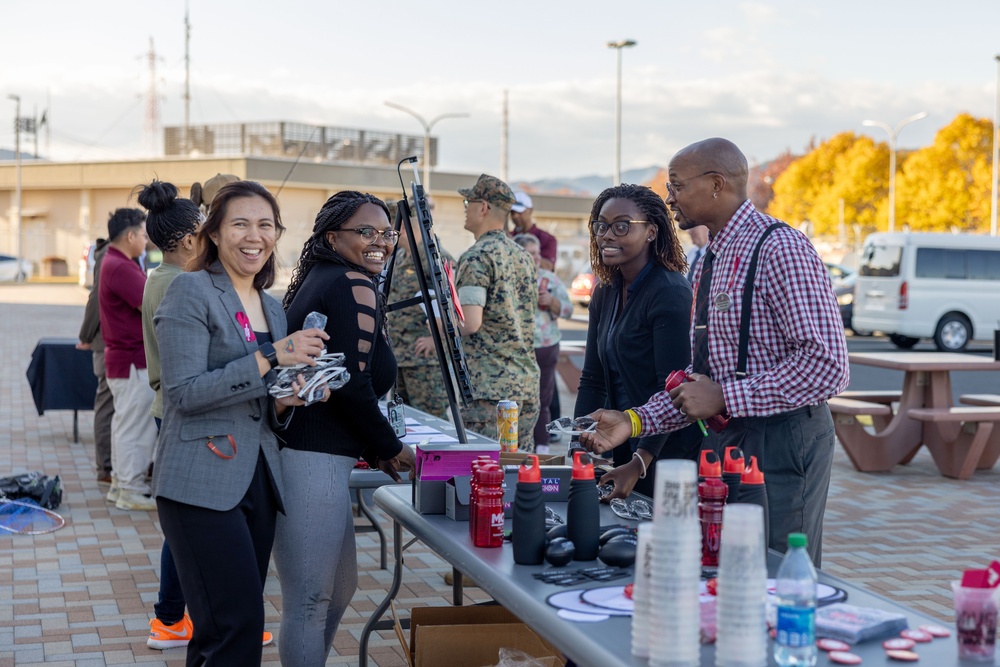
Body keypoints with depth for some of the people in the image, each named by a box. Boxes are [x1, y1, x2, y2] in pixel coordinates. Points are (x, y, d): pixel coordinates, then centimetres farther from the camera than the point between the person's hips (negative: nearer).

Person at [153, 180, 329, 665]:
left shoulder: (271, 307, 17)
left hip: (259, 480, 7)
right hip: (202, 483, -7)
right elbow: (185, 392, -14)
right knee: (239, 625, -13)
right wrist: (270, 358, -17)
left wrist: (287, 401, -1)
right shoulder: (192, 291, -5)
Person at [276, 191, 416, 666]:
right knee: (309, 603, -3)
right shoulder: (355, 286, -11)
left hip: (303, 453, 11)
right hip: (311, 461, -10)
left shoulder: (316, 279, 18)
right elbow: (353, 386, -16)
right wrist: (391, 450, -3)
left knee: (340, 588, 21)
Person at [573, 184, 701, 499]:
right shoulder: (605, 294, 10)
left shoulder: (670, 293, -15)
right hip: (624, 451, 8)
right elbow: (593, 380, 9)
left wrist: (639, 464, -27)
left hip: (668, 455, -8)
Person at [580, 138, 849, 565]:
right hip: (732, 440, 9)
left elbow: (826, 365, -22)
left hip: (782, 444, -9)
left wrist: (724, 397, -20)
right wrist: (635, 421, 4)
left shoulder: (780, 249, -14)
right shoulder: (708, 263, 15)